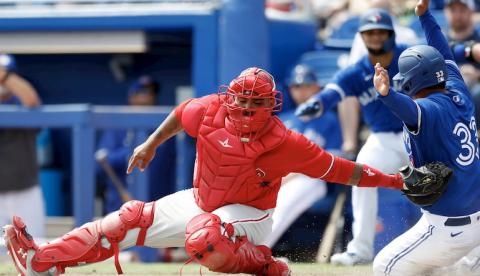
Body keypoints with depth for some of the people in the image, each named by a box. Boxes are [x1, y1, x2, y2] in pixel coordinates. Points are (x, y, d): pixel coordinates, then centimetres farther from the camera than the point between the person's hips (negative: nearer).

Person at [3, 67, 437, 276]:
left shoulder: (285, 143, -23)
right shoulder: (211, 111, -12)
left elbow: (337, 170, -18)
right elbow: (179, 116, 10)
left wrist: (392, 180, -21)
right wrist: (151, 145, 19)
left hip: (249, 216, -6)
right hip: (200, 202, 6)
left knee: (204, 236, -39)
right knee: (132, 218, -4)